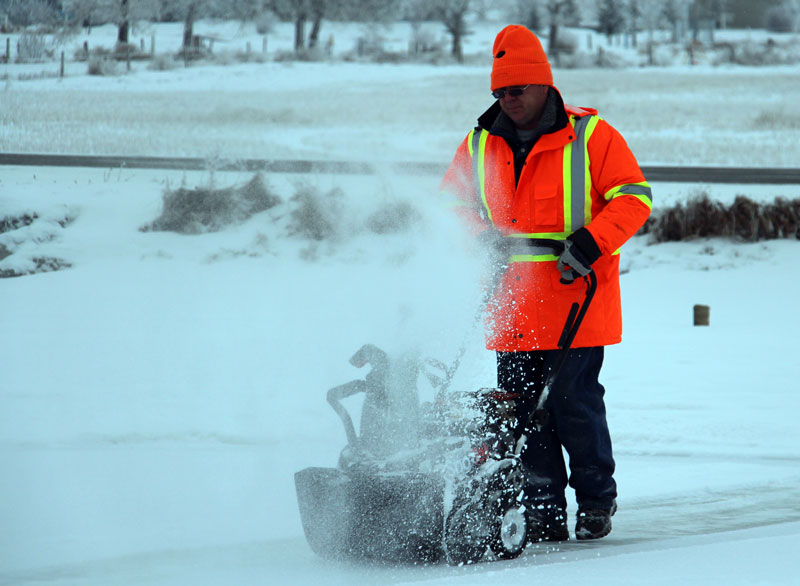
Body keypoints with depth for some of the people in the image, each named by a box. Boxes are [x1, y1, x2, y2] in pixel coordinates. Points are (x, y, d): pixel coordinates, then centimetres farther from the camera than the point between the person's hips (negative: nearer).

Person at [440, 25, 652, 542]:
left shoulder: (589, 136, -3)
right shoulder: (480, 146, 10)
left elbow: (634, 197, -6)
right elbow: (451, 204, 22)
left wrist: (590, 242, -18)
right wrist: (483, 241, 3)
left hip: (577, 300, -4)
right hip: (514, 305, 4)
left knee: (574, 404, -6)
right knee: (523, 408, 1)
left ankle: (596, 500, 13)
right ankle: (544, 514, 8)